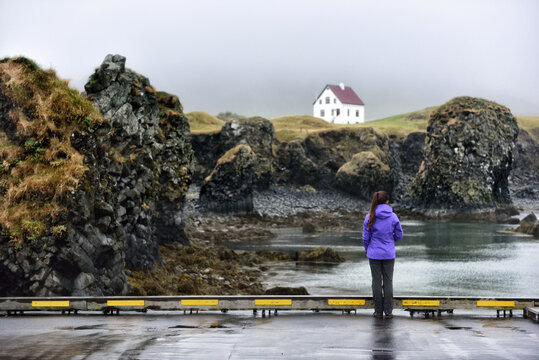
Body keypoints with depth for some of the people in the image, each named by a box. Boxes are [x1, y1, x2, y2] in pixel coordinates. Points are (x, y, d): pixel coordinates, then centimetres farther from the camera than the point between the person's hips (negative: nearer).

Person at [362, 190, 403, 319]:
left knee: (376, 282, 7)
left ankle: (378, 311, 11)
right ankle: (388, 312, 7)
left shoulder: (370, 217, -7)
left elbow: (366, 237, -2)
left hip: (374, 254, 0)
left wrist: (367, 250, 13)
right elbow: (399, 235, 2)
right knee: (388, 282, 7)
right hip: (389, 255, 0)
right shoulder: (393, 217, -6)